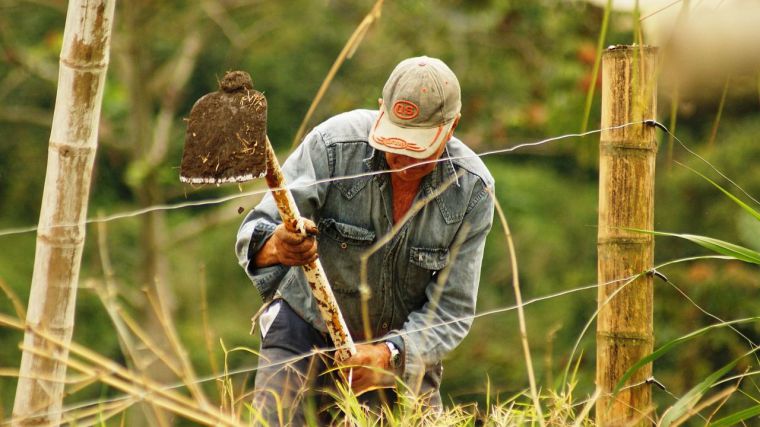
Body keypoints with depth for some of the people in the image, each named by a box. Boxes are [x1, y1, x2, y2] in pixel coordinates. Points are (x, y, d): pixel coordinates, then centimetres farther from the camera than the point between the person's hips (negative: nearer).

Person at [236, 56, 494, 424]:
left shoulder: (472, 189, -18)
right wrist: (274, 246, -53)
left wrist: (389, 354, -34)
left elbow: (452, 310, -16)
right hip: (308, 321, -2)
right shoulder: (333, 145, -25)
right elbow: (255, 234, -28)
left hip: (401, 341, 2)